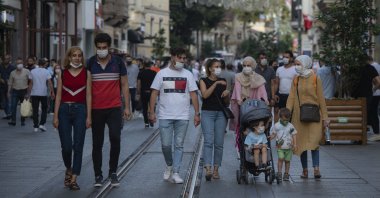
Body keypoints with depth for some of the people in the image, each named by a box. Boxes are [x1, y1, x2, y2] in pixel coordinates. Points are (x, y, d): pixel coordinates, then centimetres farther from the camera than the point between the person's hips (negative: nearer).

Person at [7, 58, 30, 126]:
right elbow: (10, 83, 11)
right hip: (15, 91, 1)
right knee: (13, 106, -9)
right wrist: (9, 92, 7)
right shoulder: (13, 73, 7)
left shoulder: (26, 72, -1)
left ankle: (23, 121, 16)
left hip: (24, 91, -1)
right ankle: (13, 121, -7)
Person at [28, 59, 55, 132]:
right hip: (43, 93, -1)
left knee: (35, 110, 6)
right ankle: (42, 124, -2)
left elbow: (31, 83, 2)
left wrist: (29, 92, 7)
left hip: (34, 93, 1)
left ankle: (35, 126, 4)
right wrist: (52, 92, -4)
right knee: (44, 109, 11)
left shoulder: (32, 71, 2)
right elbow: (49, 83, -9)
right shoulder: (46, 72, -3)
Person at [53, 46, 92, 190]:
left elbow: (88, 95, 2)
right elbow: (58, 96, 5)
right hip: (64, 110, 1)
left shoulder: (86, 73, 3)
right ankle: (68, 170, 27)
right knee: (66, 146, -1)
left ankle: (74, 179, 0)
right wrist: (55, 116, 0)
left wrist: (88, 116, -3)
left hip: (80, 110, 0)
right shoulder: (62, 74, 5)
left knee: (78, 146, -4)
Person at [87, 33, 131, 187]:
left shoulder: (118, 62, 2)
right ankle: (98, 175, 15)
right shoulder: (90, 63, 1)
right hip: (96, 109, 1)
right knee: (97, 143, 5)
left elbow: (124, 85, 7)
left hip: (114, 108, 0)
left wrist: (127, 107, 2)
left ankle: (113, 172, 8)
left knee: (115, 139, -9)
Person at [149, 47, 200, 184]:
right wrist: (151, 112, -4)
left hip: (182, 116, 1)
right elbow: (154, 93, 3)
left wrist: (197, 113, 0)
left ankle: (175, 173, 6)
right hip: (165, 116, -1)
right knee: (166, 144, -3)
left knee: (179, 145, 2)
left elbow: (193, 94, 6)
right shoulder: (162, 73, 3)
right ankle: (169, 165, 23)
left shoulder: (188, 74, 6)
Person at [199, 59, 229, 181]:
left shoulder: (223, 81, 14)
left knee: (219, 143, 2)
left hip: (221, 113, 4)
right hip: (207, 113, -4)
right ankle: (208, 169, -24)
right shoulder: (204, 81, 4)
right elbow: (205, 95, -14)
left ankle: (216, 169, 8)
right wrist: (215, 84, -18)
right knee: (208, 141, -15)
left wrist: (227, 94, -4)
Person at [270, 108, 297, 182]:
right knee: (280, 158, -14)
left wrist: (295, 144, -4)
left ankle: (286, 174, 15)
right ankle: (279, 173, -8)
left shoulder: (290, 126, 1)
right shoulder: (277, 125, 2)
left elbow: (294, 135, 4)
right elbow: (273, 134, 9)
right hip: (280, 146, -1)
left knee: (287, 160, 4)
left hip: (289, 147, 1)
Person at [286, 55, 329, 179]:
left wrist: (325, 117, -1)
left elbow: (321, 99, 0)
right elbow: (291, 98, 3)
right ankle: (304, 170, 10)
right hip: (299, 116, 3)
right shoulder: (296, 80, 8)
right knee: (301, 143, 4)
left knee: (314, 141, -13)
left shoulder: (315, 79, -2)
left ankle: (316, 169, -16)